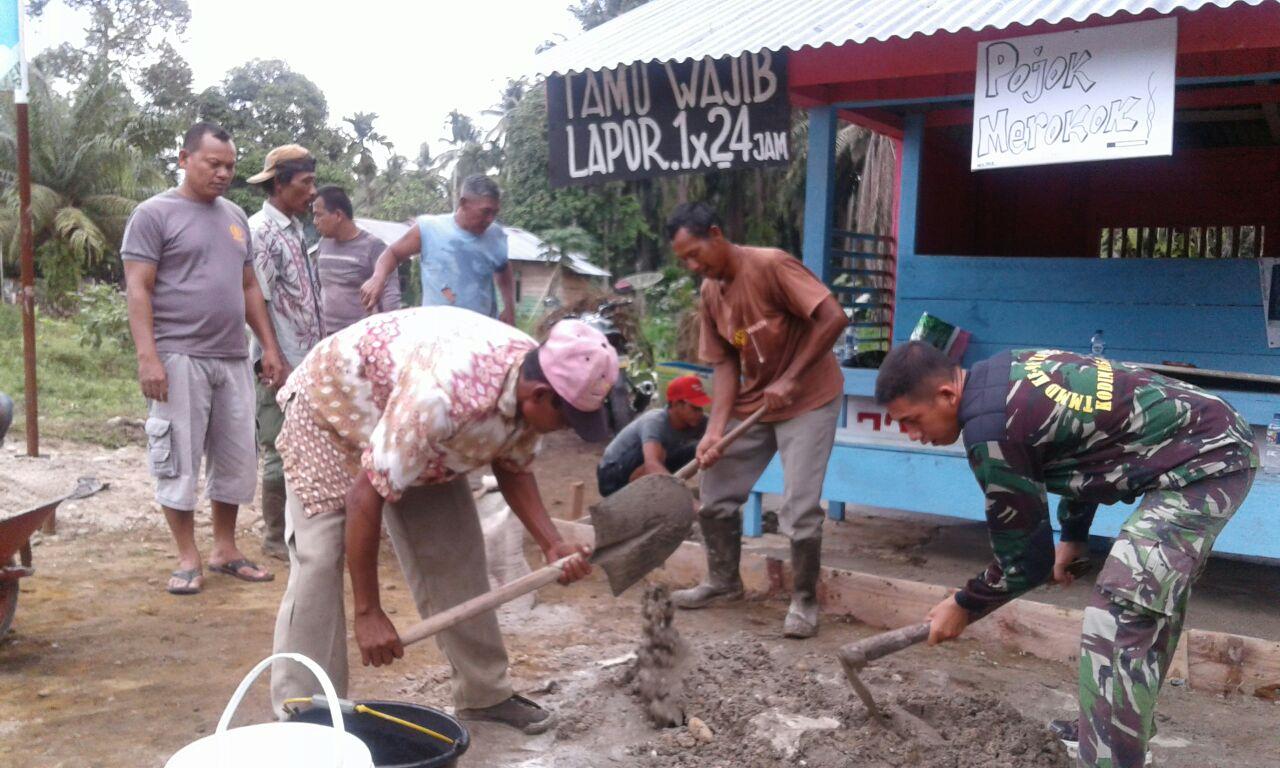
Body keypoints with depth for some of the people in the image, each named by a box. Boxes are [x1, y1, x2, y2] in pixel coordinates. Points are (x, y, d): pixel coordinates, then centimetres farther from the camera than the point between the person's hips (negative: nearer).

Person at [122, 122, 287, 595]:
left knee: (237, 461, 9)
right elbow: (137, 290, -7)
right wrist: (147, 356, -16)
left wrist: (270, 348, 14)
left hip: (233, 360, 6)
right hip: (179, 358, -6)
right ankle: (188, 559, 10)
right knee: (179, 461, 0)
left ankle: (225, 549, 22)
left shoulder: (235, 217, 16)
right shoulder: (154, 214, -2)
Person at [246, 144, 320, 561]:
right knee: (281, 453, 0)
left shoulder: (296, 230, 14)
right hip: (281, 365, -8)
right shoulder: (260, 231, -12)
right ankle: (276, 538, 13)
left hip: (308, 363, 8)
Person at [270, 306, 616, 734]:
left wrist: (552, 545, -17)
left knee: (455, 551, 3)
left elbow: (512, 470, -3)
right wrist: (367, 613, -29)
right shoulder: (443, 394, -43)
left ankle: (485, 694, 14)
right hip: (330, 405, -6)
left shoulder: (532, 382, -20)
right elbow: (365, 496, -36)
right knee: (319, 560, -16)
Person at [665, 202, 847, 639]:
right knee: (715, 496, 9)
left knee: (800, 510, -11)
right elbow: (725, 365, -1)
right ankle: (724, 581, 30)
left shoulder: (771, 265, -22)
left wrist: (789, 380, -25)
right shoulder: (710, 292, 0)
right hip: (752, 403, 7)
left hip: (809, 399, -7)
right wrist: (715, 430, -14)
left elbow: (833, 318, -26)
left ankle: (804, 601, 9)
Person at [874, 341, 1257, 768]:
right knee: (1150, 600, 21)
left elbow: (1025, 558, -11)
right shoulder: (1004, 375, 4)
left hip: (1202, 464, -10)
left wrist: (964, 606, 4)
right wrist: (1074, 535, 26)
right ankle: (1124, 733, 36)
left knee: (1120, 616, -14)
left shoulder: (990, 430, -23)